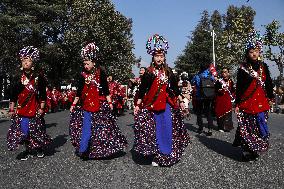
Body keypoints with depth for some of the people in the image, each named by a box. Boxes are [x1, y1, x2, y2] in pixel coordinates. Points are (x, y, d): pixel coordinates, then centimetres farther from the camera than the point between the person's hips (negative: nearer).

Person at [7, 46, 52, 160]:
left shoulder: (38, 76, -1)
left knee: (36, 130, 6)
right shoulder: (18, 77, 4)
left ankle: (39, 148, 27)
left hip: (35, 109, -2)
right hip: (21, 109, 2)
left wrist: (42, 108, -3)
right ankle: (28, 150, 20)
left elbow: (43, 94, 0)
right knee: (23, 130, 3)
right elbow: (13, 95, 6)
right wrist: (11, 109, 2)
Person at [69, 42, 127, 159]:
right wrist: (74, 104, 5)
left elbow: (106, 89, 1)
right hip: (86, 106, 0)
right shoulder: (82, 75, 2)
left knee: (102, 128, 7)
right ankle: (82, 151, 4)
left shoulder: (100, 73, -1)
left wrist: (109, 102, -3)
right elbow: (79, 92, 7)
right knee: (87, 129, -4)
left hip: (100, 106, 0)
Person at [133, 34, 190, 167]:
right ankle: (156, 156, 15)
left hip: (167, 105, 3)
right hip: (152, 106, -3)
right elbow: (142, 89, -3)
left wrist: (181, 101, 10)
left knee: (168, 130, 5)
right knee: (155, 131, 2)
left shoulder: (168, 72, 6)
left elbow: (175, 87, 12)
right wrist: (138, 105, -6)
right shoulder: (148, 73, -4)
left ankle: (167, 155, 21)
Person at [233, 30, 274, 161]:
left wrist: (270, 98, 13)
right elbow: (238, 88, -2)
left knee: (260, 126, 8)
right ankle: (247, 152, 11)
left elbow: (269, 83, 15)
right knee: (246, 128, -2)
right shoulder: (242, 68, -2)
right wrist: (237, 104, -4)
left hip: (261, 103, 4)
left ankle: (256, 150, 22)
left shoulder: (264, 67, 9)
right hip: (247, 103, -4)